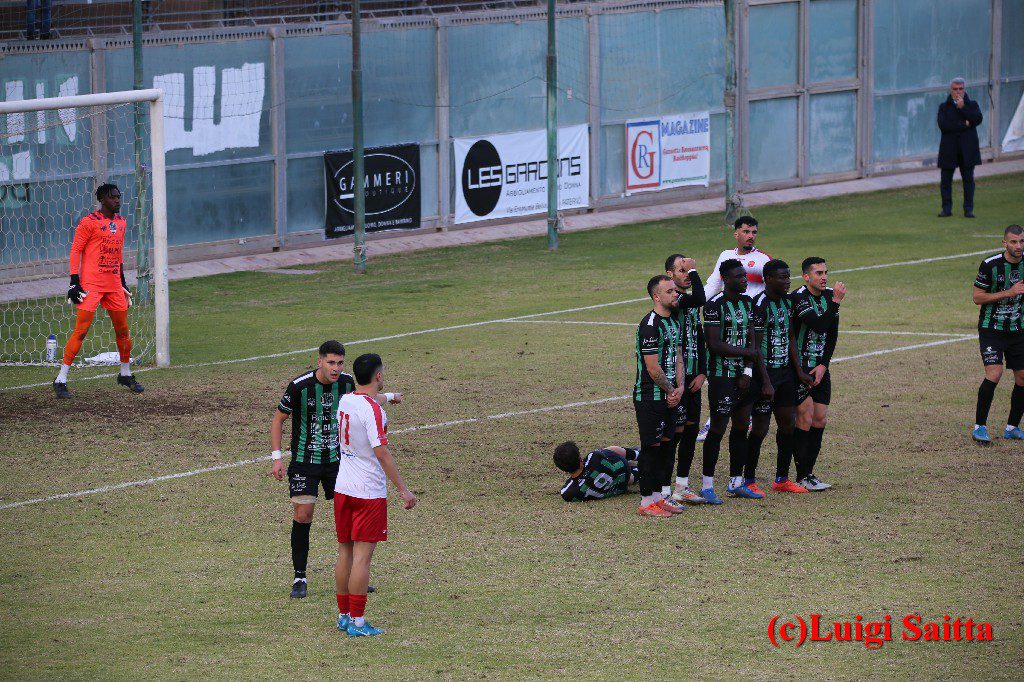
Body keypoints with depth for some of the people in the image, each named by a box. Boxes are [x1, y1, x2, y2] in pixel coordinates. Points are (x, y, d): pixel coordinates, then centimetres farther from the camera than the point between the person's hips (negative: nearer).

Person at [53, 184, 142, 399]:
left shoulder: (121, 222, 14)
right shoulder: (89, 222, -8)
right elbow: (75, 251, -7)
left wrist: (122, 281, 24)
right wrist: (74, 282, -13)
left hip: (114, 284, 7)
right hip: (91, 284, -7)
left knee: (122, 330, 11)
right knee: (81, 330, -11)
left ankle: (125, 374, 29)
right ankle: (61, 379, -8)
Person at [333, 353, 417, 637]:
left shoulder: (345, 400, 6)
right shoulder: (372, 409, -19)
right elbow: (381, 453, -23)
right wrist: (403, 489, -20)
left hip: (343, 488, 8)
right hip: (369, 493, -8)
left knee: (345, 552, 14)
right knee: (362, 555, -5)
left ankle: (343, 615, 21)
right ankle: (357, 622, -4)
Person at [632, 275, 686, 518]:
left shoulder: (673, 322, 13)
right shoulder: (650, 325, -18)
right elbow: (653, 368, -19)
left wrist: (679, 388, 1)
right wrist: (670, 390, -7)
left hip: (669, 396, 9)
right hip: (649, 396, -9)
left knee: (665, 444, 12)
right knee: (651, 447, -4)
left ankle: (657, 495, 21)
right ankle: (647, 502, 1)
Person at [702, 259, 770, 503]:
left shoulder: (747, 302, 10)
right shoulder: (715, 305, -13)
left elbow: (752, 341, 9)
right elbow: (714, 344, -19)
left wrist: (748, 372, -1)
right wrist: (747, 352, -11)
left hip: (743, 375, 7)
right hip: (722, 376, -7)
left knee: (741, 428, 11)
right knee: (718, 428, -4)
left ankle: (736, 483, 20)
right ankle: (707, 486, 3)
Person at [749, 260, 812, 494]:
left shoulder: (787, 301, 9)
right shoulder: (760, 305, -17)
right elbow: (755, 347, -18)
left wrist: (798, 371, 13)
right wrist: (765, 383, -20)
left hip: (785, 371, 8)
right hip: (766, 371, -8)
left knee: (788, 423, 8)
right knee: (760, 428, -3)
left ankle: (782, 479, 18)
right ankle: (749, 481, 7)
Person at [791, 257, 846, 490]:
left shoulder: (829, 295, 6)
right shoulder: (799, 297, -16)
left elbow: (832, 333, 9)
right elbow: (819, 325, -27)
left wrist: (824, 365, 0)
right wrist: (836, 302, -27)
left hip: (820, 368, 7)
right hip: (799, 367, -7)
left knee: (820, 420, 5)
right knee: (805, 418, -7)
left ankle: (807, 472, 12)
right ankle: (802, 476, -1)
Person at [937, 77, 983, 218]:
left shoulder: (972, 105, 8)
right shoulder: (944, 107, 6)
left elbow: (978, 119, -11)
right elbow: (943, 125, -10)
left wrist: (962, 107, -13)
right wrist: (964, 124, -12)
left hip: (967, 148, 0)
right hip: (949, 149, 0)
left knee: (968, 180, 1)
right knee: (946, 180, 2)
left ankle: (968, 209, 6)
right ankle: (947, 208, 9)